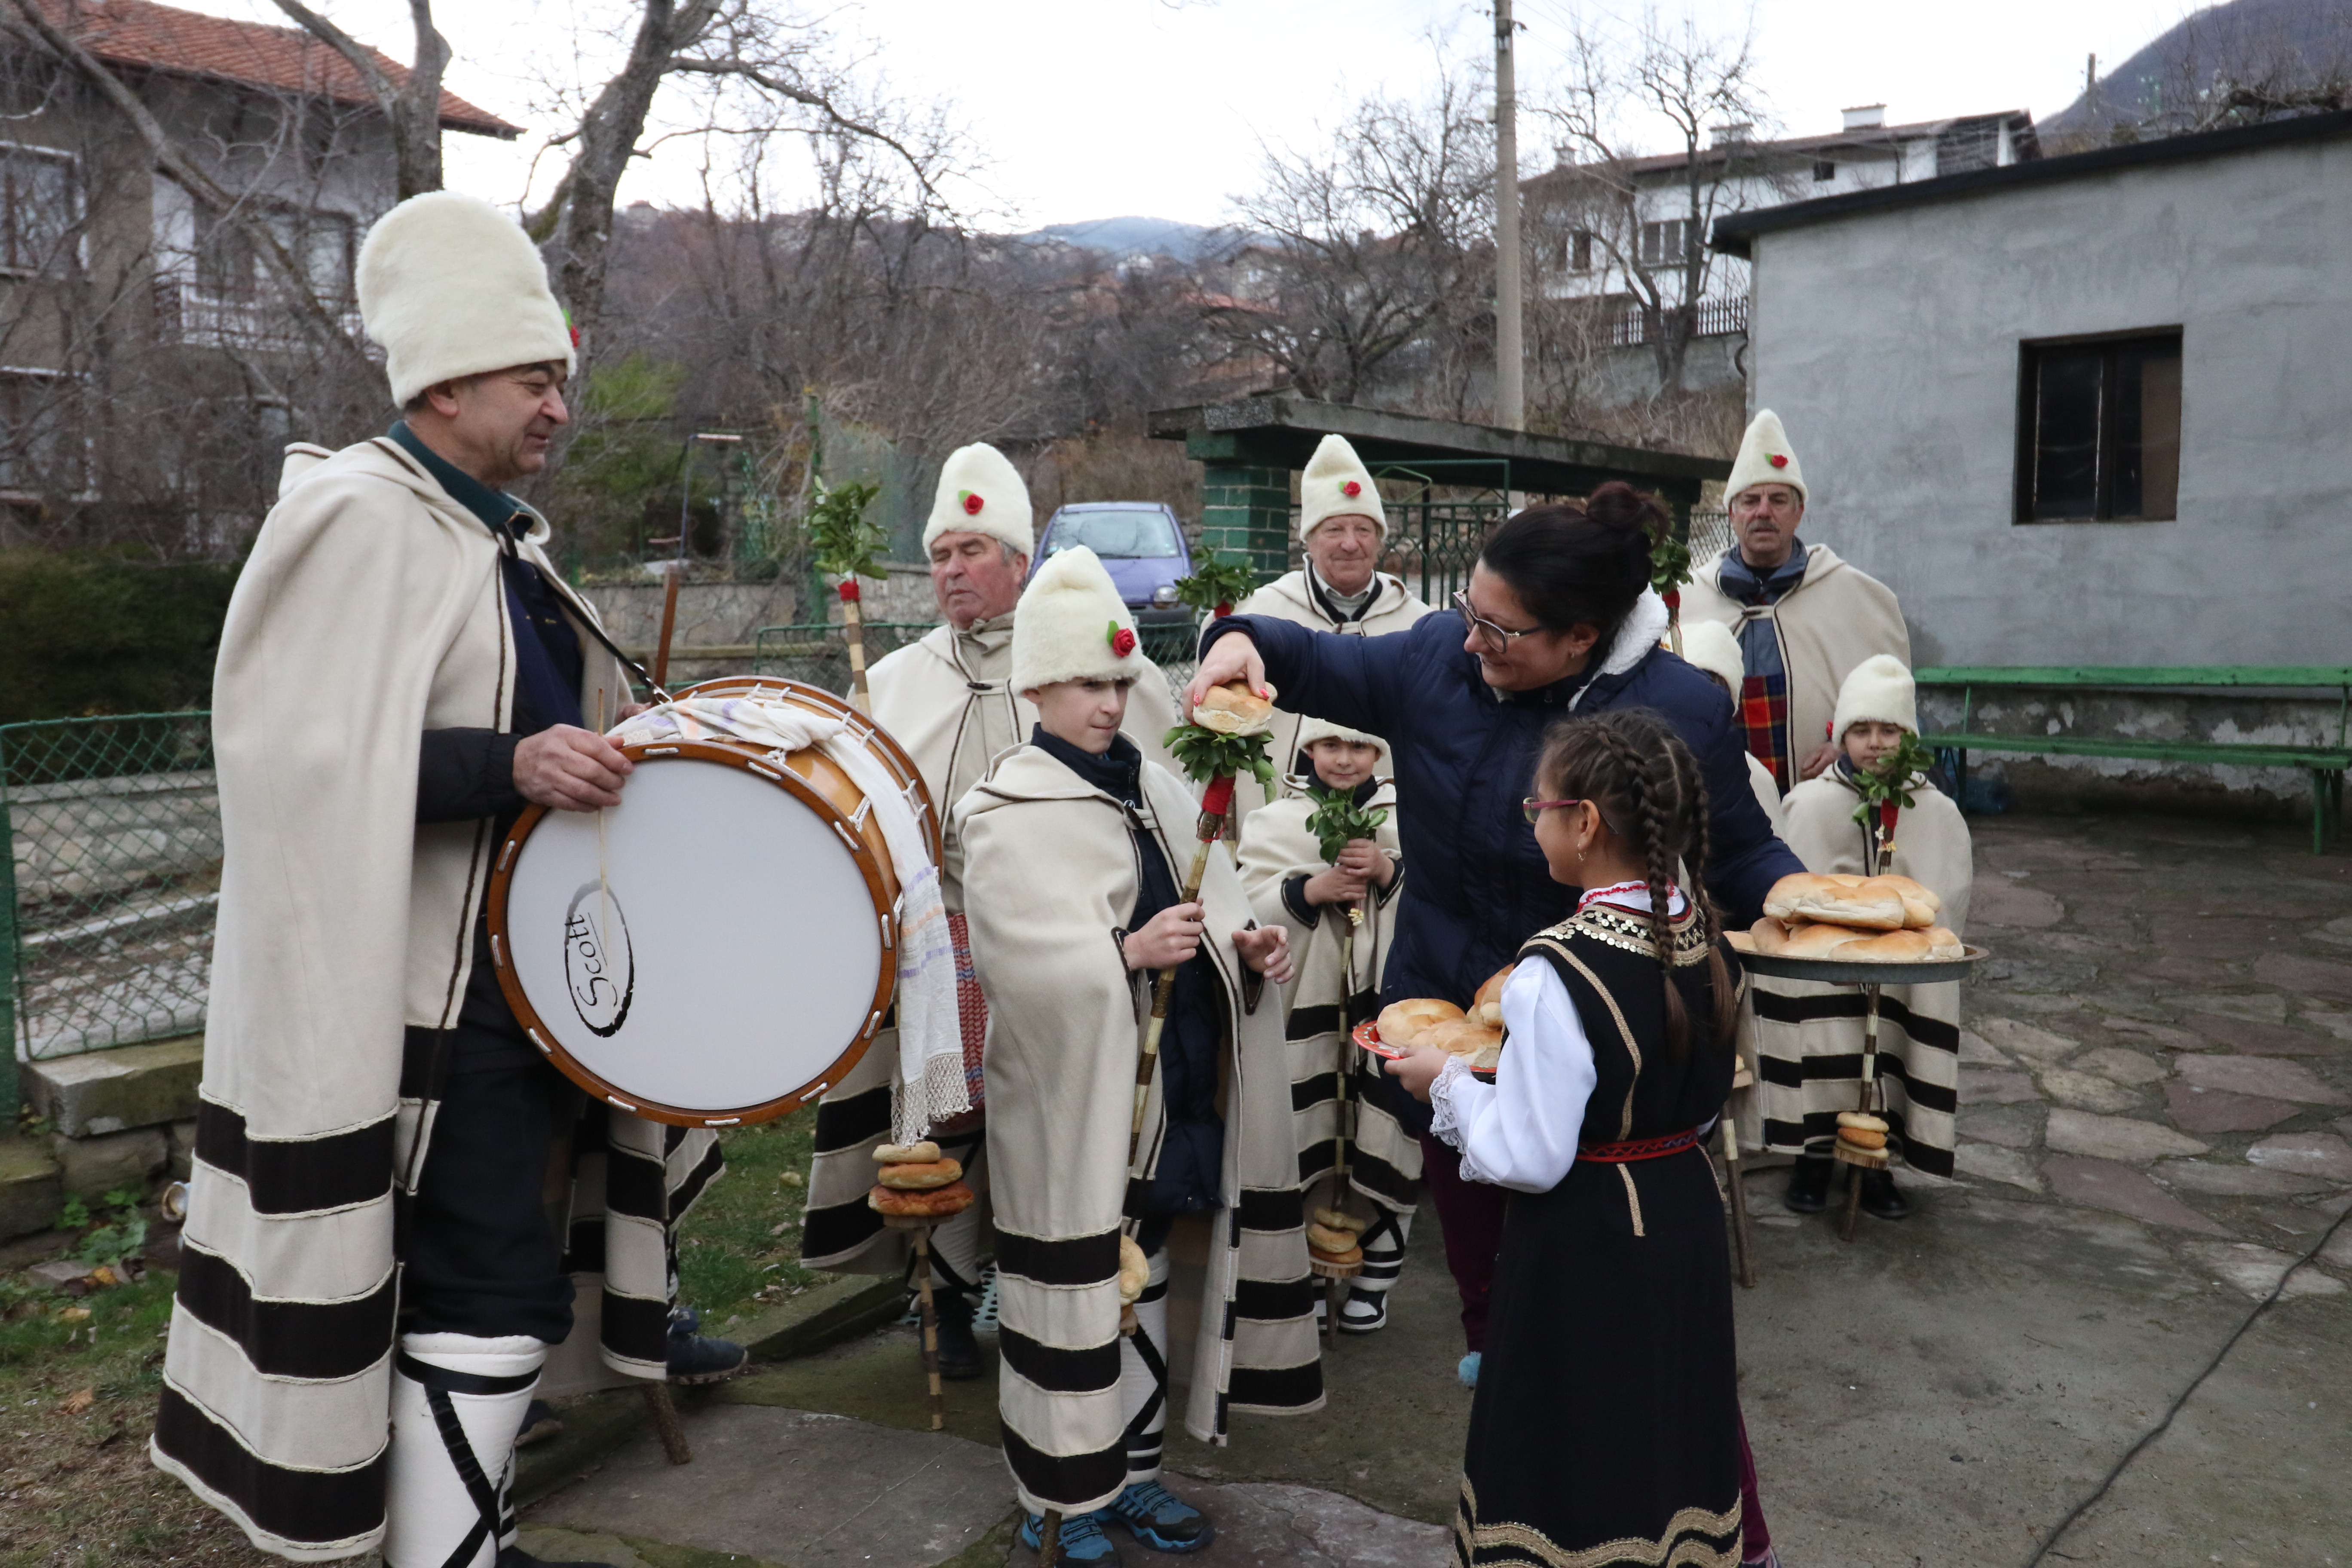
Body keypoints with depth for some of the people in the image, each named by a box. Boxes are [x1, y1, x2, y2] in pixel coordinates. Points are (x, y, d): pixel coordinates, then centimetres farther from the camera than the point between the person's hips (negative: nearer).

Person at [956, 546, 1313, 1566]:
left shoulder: (1156, 791, 10)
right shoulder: (1004, 812, -9)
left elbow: (1209, 912, 13)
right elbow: (1021, 961, -18)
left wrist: (1247, 946, -7)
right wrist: (1129, 953, -29)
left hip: (1170, 1090, 6)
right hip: (1071, 1098, -6)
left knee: (1141, 1282, 17)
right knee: (1077, 1291, 4)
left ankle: (1131, 1473, 34)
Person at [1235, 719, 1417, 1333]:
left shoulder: (1404, 815, 8)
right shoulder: (1275, 821, 5)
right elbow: (1247, 911, -4)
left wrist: (1390, 873, -15)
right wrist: (1310, 890, -17)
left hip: (1386, 1003, 1)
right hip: (1304, 1006, -1)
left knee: (1384, 1148, 5)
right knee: (1300, 1146, 4)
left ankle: (1373, 1277, 25)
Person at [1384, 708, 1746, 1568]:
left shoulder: (1555, 973, -27)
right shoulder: (1705, 937, -4)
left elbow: (1529, 1161, -23)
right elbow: (1705, 1105, 9)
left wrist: (1447, 1081, -8)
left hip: (1585, 1247, -7)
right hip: (1685, 1215, 7)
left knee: (1578, 1449, 12)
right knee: (1667, 1425, 23)